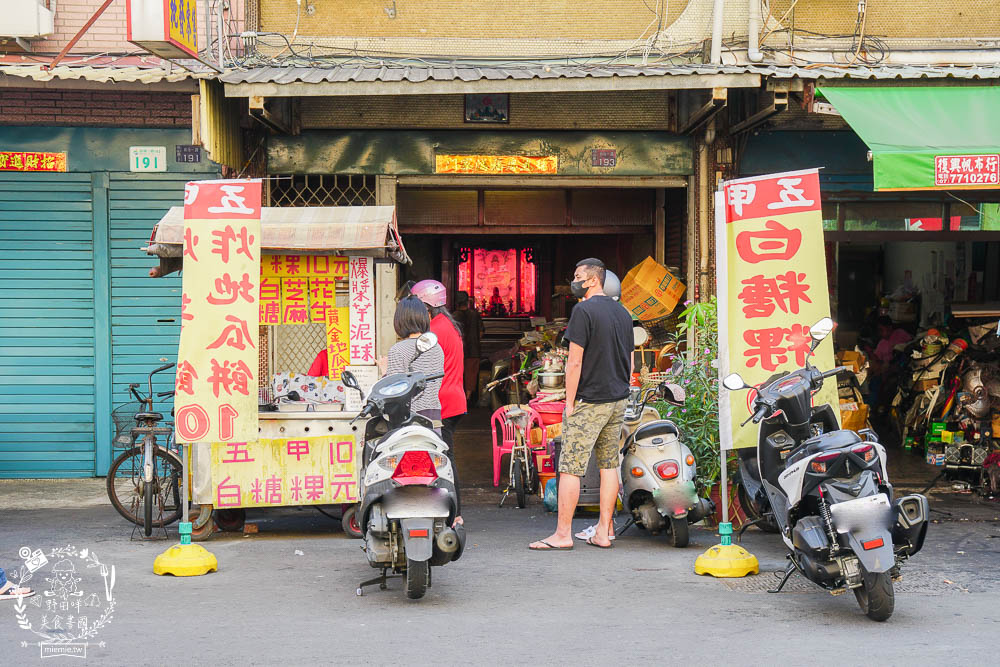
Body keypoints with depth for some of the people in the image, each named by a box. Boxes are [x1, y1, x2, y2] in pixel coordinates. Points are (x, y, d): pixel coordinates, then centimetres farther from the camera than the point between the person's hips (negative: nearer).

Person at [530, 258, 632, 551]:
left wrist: (570, 401, -11)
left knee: (570, 468, -4)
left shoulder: (583, 311, -12)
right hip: (618, 401, 8)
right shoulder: (623, 312, 13)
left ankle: (563, 534, -3)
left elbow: (575, 362, -16)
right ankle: (604, 532, 12)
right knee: (609, 465, 10)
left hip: (589, 402, -8)